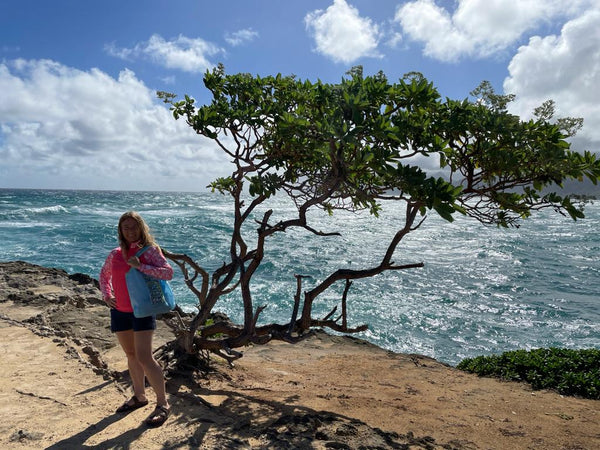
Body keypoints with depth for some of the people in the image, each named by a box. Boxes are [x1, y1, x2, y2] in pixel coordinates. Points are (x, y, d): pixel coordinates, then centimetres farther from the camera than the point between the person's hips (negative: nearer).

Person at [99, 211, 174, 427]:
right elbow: (104, 275, 23)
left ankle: (163, 404, 1)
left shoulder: (149, 251, -10)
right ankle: (139, 397, 33)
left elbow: (168, 272, -22)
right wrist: (107, 296, 8)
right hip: (119, 311, 6)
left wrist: (140, 266, -27)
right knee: (131, 355, 17)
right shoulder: (115, 254, 5)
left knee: (144, 358, -11)